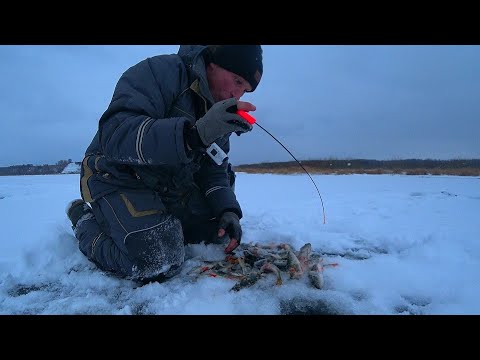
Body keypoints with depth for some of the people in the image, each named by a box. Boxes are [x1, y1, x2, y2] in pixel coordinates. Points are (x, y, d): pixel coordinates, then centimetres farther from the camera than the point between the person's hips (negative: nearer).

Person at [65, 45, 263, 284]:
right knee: (157, 265, -23)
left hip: (171, 188, 8)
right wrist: (195, 134, -47)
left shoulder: (218, 112, 5)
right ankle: (86, 220, 2)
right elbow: (116, 134, -34)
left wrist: (227, 210, -14)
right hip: (118, 177, -7)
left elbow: (213, 171, 5)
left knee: (219, 230, 3)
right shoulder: (160, 71, -19)